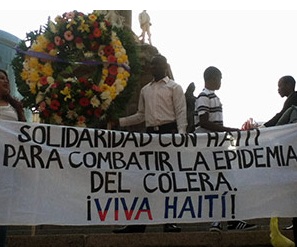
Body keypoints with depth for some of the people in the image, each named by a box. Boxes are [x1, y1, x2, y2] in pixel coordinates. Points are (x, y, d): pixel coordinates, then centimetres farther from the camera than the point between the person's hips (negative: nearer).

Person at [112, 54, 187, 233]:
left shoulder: (174, 87, 3)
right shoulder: (145, 90, 20)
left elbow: (181, 113, -5)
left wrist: (181, 135, -19)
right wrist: (121, 122, 13)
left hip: (168, 132, -5)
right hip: (150, 133, 5)